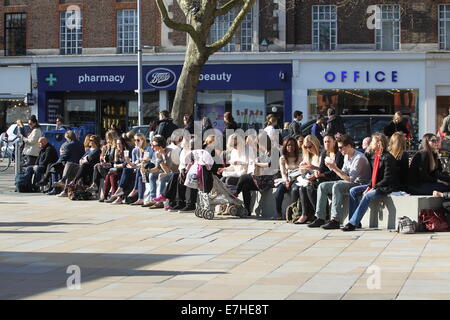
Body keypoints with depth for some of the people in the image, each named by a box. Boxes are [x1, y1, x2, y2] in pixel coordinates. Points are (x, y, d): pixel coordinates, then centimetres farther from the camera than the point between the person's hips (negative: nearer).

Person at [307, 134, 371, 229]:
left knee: (336, 186, -35)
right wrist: (334, 168, -4)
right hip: (349, 183, 10)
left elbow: (350, 179, -24)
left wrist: (335, 169, -23)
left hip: (359, 184, -10)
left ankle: (336, 220, -40)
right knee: (322, 186, -1)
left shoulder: (359, 158, -20)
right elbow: (344, 174, 13)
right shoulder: (346, 157, 10)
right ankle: (320, 218, -6)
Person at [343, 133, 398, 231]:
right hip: (374, 186, 9)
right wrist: (369, 186, 0)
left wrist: (373, 188, -18)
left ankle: (353, 223, -31)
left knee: (367, 196, -31)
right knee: (353, 191, -4)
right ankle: (354, 221, -8)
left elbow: (387, 179, -17)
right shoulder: (373, 155, 11)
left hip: (385, 188, -9)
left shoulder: (387, 158, -15)